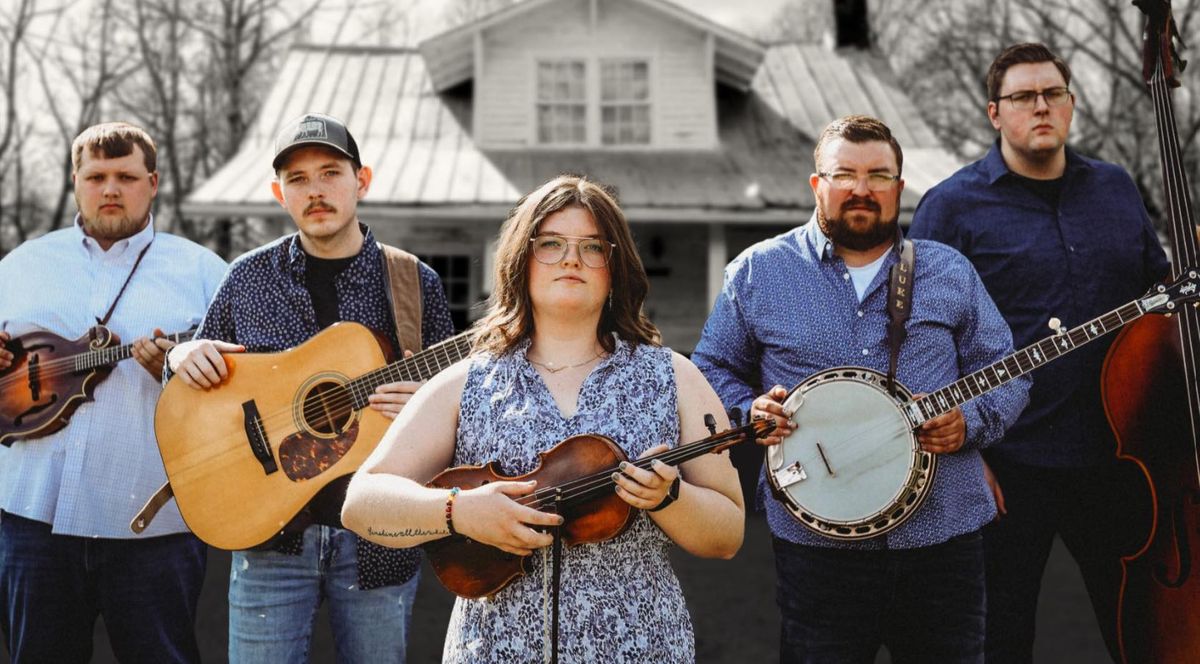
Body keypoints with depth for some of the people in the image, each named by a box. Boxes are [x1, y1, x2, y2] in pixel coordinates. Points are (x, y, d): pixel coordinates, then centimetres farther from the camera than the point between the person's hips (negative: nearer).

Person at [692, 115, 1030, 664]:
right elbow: (711, 370, 9)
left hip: (943, 535, 2)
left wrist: (968, 422, -9)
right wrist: (751, 411, -10)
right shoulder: (758, 272, 3)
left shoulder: (950, 273, 9)